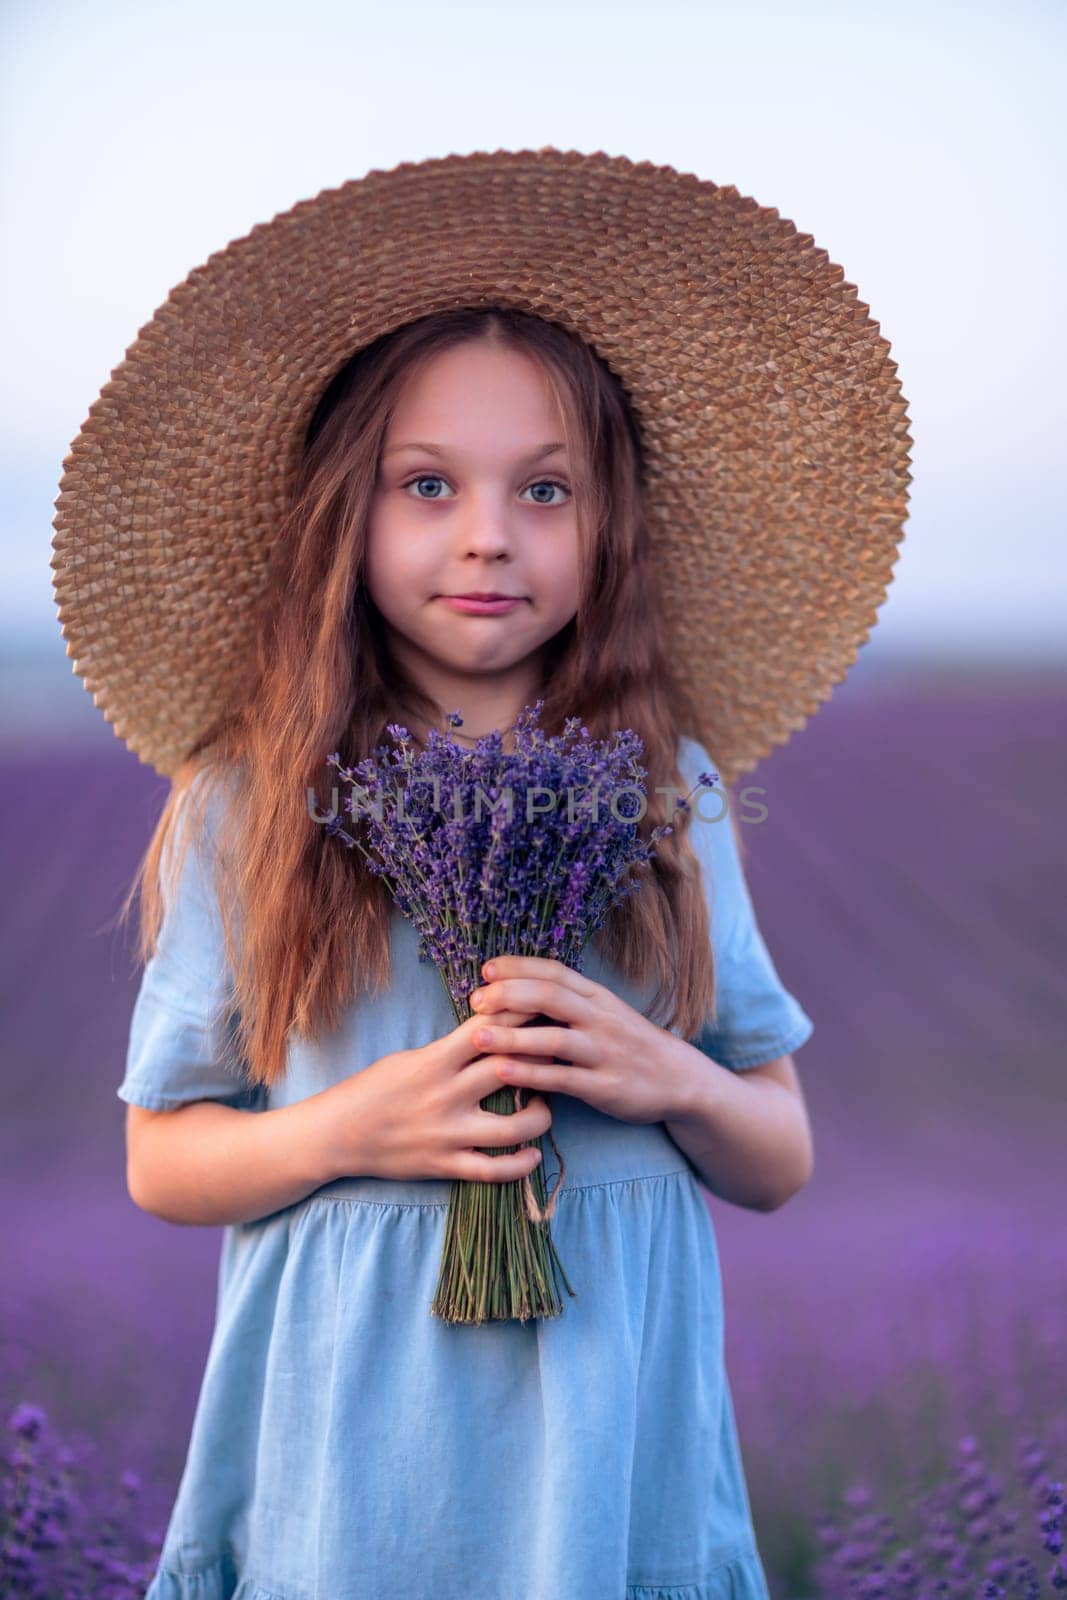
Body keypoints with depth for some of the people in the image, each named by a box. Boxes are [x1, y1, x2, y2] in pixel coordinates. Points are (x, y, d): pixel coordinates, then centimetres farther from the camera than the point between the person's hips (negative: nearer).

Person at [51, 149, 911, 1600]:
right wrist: (350, 1128, -16)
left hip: (615, 1451, 2)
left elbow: (783, 1159, 6)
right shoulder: (255, 801, -5)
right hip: (349, 1461, -1)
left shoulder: (668, 789, 0)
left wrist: (672, 1082, -14)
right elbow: (160, 1162, 1)